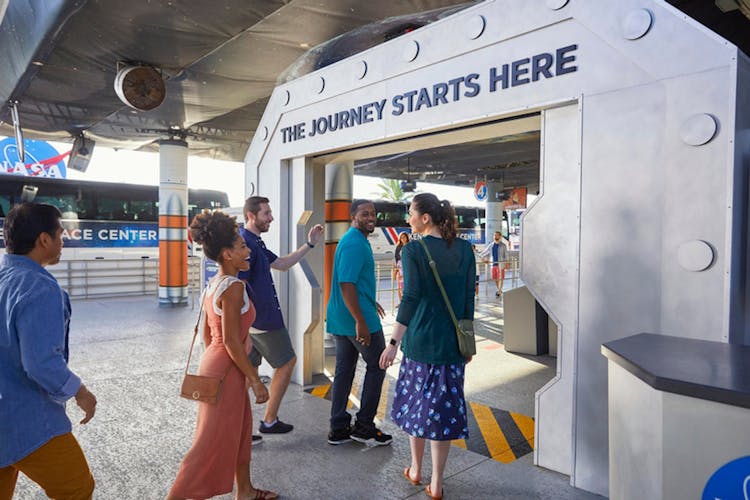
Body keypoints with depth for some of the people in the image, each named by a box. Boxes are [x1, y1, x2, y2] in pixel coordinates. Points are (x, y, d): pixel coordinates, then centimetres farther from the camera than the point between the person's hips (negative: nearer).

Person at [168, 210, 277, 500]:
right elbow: (231, 341, -24)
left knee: (241, 429, 22)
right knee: (214, 442, 3)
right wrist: (255, 380, -19)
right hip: (226, 370, -10)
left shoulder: (213, 284, 7)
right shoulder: (234, 286, -21)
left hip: (214, 362, 10)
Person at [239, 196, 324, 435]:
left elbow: (281, 264, 21)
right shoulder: (246, 243, -18)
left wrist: (309, 244, 16)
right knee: (287, 362, 5)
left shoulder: (255, 242, 14)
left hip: (254, 320, 10)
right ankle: (269, 421, 15)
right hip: (261, 320, -10)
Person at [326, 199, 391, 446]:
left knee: (344, 370, 13)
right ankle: (364, 426, 13)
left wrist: (369, 302, 32)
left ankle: (339, 429, 22)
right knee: (377, 365, 5)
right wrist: (360, 322, -26)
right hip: (357, 318, -10)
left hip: (341, 319, 10)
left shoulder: (354, 240, 16)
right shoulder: (355, 243, -17)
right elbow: (346, 284, -25)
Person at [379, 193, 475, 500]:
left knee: (416, 402, 16)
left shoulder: (413, 250, -11)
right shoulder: (464, 249, 1)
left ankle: (415, 470, 34)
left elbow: (411, 298, -17)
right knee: (442, 407, 9)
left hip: (419, 339, -2)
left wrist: (394, 342, -13)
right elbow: (469, 299, 3)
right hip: (452, 343, 3)